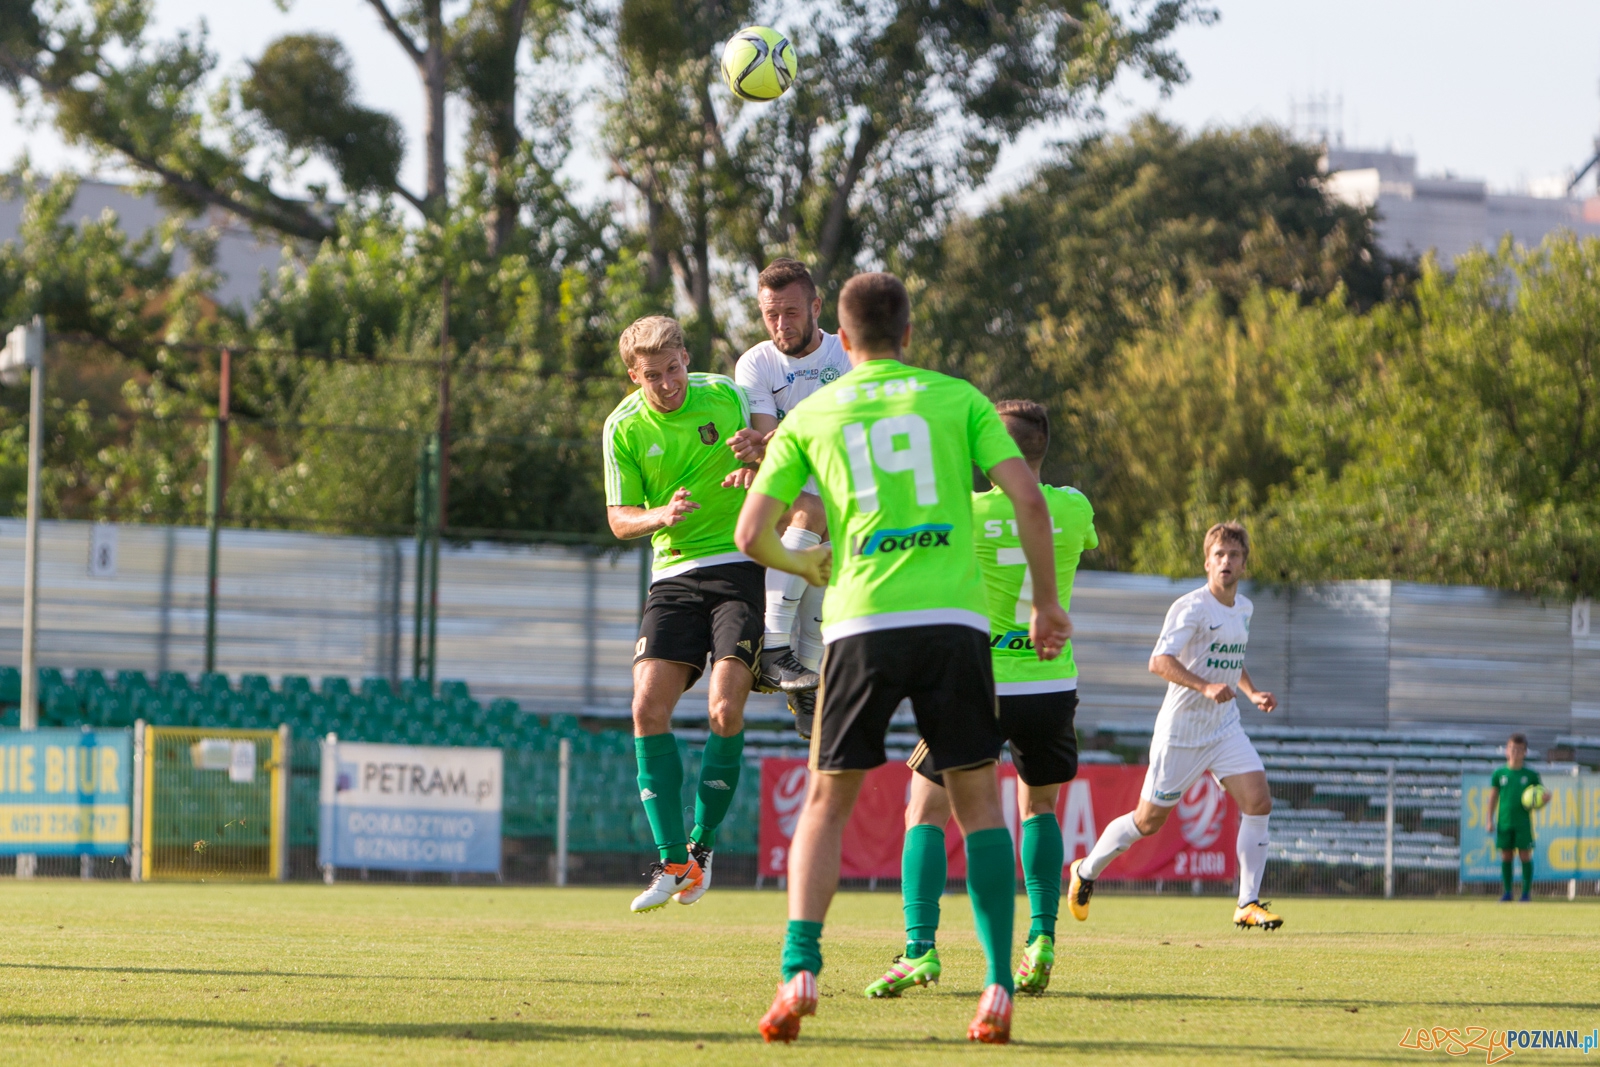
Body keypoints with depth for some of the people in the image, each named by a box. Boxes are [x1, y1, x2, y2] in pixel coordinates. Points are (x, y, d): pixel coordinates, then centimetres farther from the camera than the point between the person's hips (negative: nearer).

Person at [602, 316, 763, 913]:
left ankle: (702, 843, 1)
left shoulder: (725, 397, -2)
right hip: (674, 574, 2)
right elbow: (619, 519, 2)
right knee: (649, 707, -12)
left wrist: (755, 469, -13)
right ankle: (673, 861, -5)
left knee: (724, 708, -17)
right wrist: (661, 515, -20)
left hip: (739, 566, -2)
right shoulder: (623, 427, -1)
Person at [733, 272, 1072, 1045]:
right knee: (978, 802, 9)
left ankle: (799, 974, -6)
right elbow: (1027, 498, 0)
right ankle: (998, 990, 0)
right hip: (955, 619, 0)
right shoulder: (957, 398, 11)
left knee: (826, 803, 11)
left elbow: (751, 535, 11)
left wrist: (807, 566, 31)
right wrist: (1047, 602, 10)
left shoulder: (811, 415, 13)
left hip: (861, 625, 0)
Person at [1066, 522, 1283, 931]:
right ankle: (1086, 871, 29)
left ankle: (1248, 904, -9)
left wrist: (1252, 692, 10)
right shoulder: (1191, 607, -16)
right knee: (1150, 820, 3)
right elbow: (1159, 661, -26)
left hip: (1225, 728, 6)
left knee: (1258, 800, -14)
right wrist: (1206, 688, -36)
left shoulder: (1243, 608, 10)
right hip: (1181, 729, -6)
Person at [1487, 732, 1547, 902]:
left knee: (1525, 855, -4)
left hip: (1524, 822, -1)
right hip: (1504, 822, 1)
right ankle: (1507, 891, 11)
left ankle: (1526, 892, 2)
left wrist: (1543, 800, -13)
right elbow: (1493, 797, 10)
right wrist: (1491, 820, 6)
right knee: (1506, 855, 3)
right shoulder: (1499, 774, 6)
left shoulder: (1531, 775, 4)